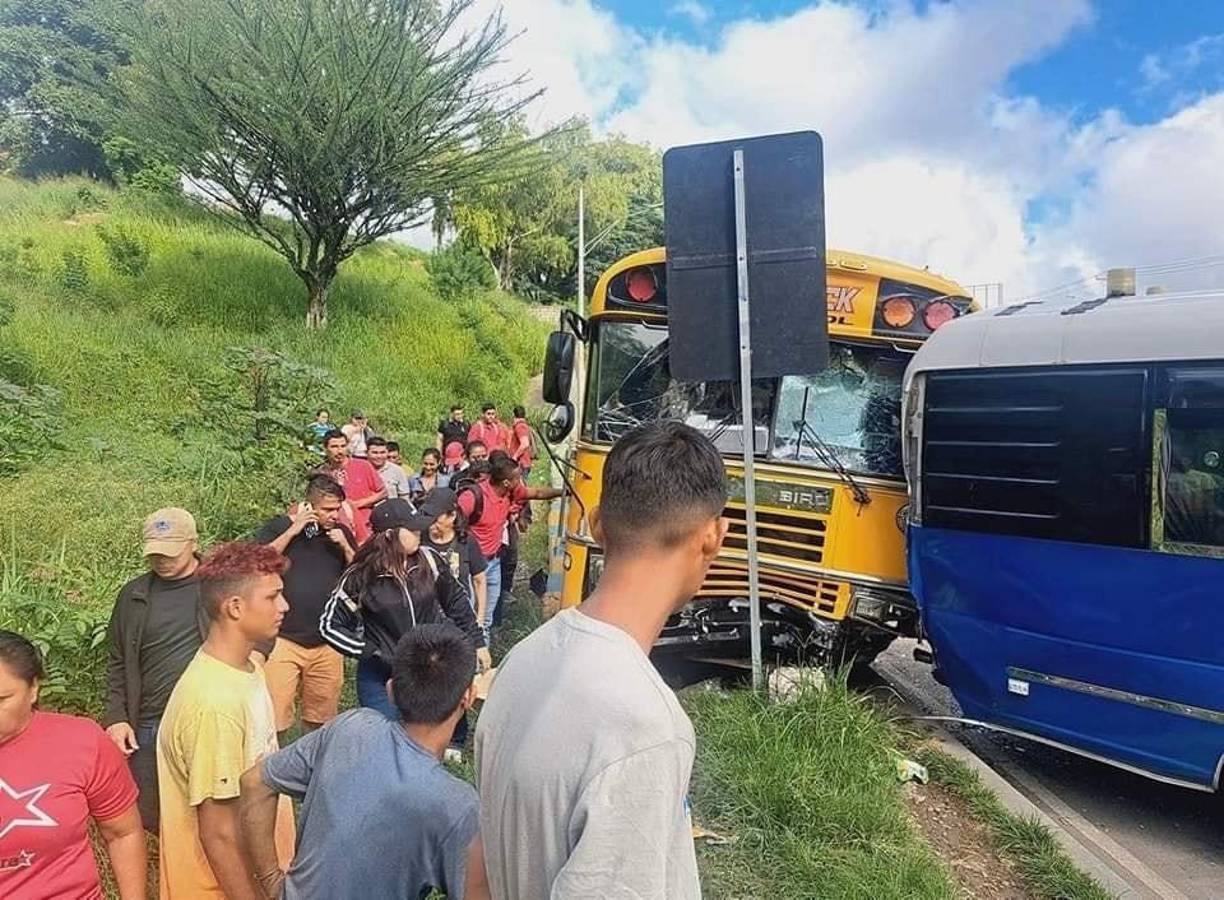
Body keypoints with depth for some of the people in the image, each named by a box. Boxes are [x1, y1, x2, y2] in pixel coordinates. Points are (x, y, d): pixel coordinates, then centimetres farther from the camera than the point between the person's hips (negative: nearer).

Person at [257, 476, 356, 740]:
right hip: (284, 641, -3)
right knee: (273, 720, -6)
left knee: (320, 719, 14)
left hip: (327, 644, 4)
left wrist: (345, 547, -8)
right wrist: (293, 530, -17)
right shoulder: (279, 527, -1)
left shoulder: (342, 533, 8)